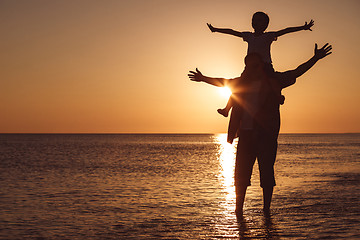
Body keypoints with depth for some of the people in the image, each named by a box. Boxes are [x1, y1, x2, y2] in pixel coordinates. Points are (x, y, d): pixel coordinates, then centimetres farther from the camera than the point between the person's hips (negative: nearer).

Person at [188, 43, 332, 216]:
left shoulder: (273, 79, 6)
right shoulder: (243, 82, 16)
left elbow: (297, 72, 3)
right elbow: (223, 82, 31)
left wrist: (315, 58, -6)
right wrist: (204, 78, 38)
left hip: (266, 134, -3)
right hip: (246, 133, 3)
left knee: (267, 172, -1)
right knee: (241, 172, 3)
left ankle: (266, 208, 10)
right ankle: (238, 208, 14)